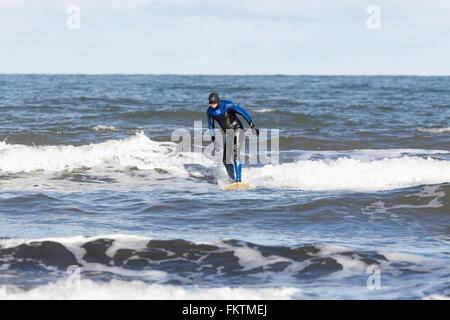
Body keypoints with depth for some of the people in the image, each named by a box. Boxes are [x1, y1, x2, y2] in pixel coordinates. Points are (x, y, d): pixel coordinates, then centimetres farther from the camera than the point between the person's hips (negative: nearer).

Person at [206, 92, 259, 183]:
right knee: (226, 160, -1)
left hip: (237, 130, -6)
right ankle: (233, 179, 9)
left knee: (235, 156, -23)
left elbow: (242, 112, -12)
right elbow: (211, 125, 11)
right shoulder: (210, 111, -2)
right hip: (228, 134, 6)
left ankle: (239, 180, -28)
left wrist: (252, 126, -11)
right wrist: (213, 138, 4)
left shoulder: (227, 105, -17)